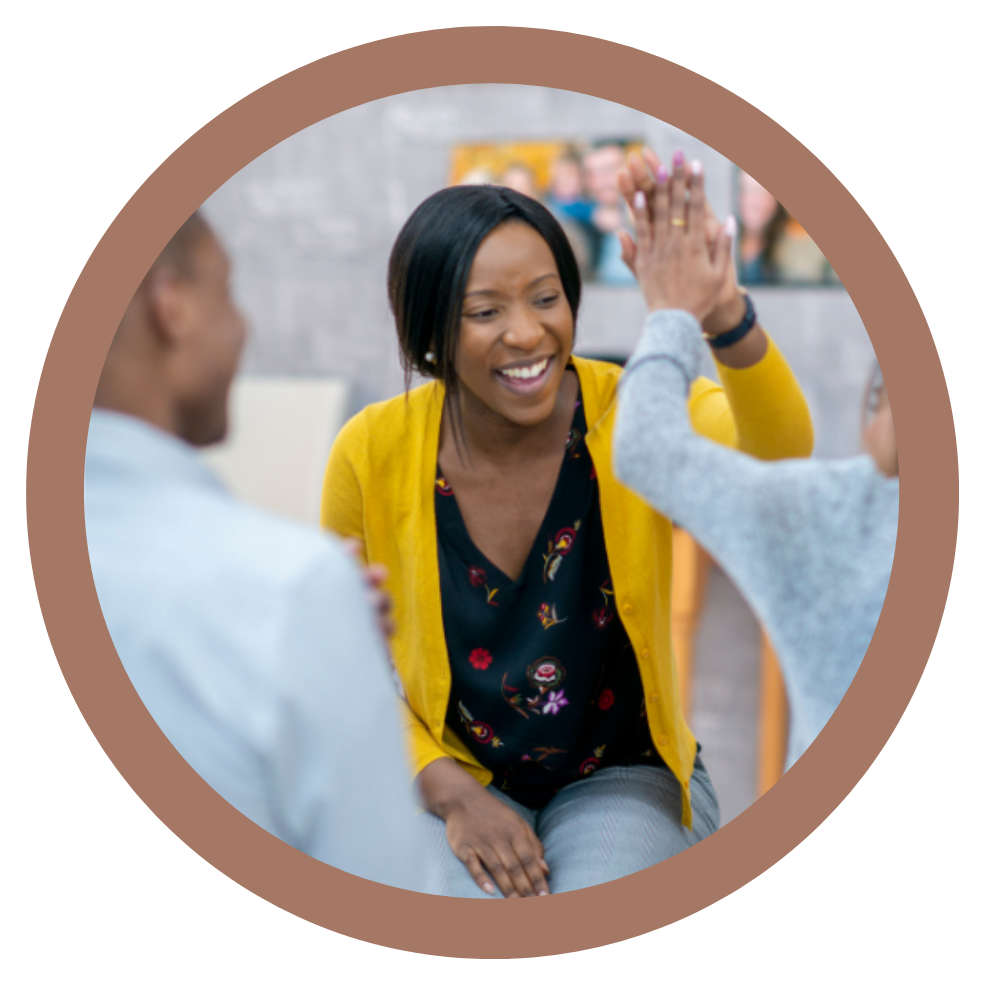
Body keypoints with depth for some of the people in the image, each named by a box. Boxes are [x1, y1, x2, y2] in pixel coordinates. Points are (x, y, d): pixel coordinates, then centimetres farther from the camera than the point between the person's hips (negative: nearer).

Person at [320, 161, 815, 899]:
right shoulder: (371, 456, -11)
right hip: (450, 780, 0)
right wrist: (452, 793, -13)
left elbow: (779, 452, -37)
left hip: (624, 778, 0)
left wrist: (720, 312, -56)